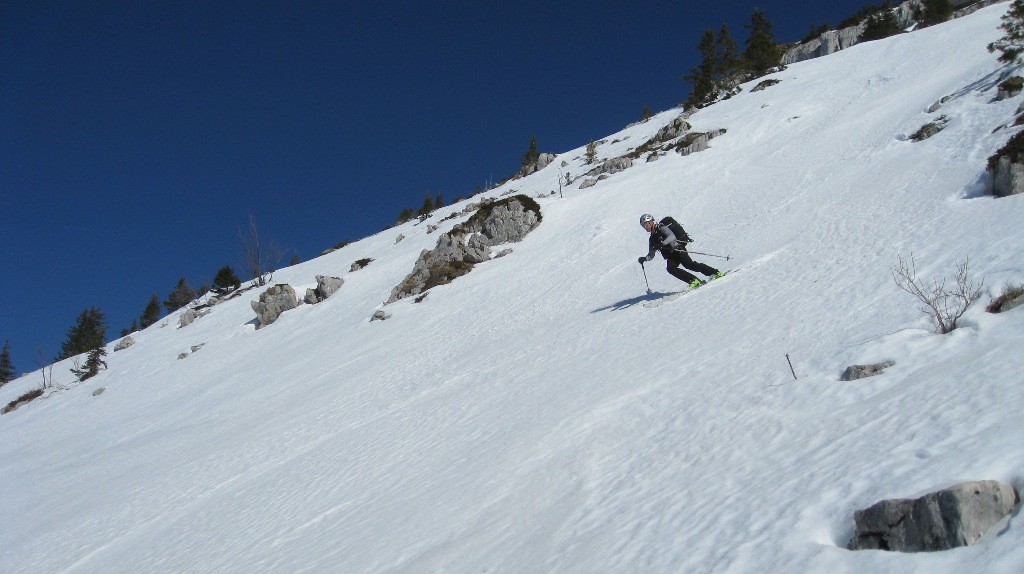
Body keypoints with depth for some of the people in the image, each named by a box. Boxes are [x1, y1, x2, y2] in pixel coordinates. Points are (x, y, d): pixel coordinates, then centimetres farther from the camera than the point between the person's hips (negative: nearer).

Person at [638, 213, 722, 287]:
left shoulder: (661, 228, -5)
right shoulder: (652, 239, 16)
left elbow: (672, 237, -21)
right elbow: (651, 255, 19)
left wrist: (662, 243, -37)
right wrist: (644, 259, -1)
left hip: (677, 248, -7)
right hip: (671, 255, 7)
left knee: (688, 264, -24)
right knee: (670, 268, -21)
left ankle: (715, 272, -16)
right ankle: (694, 281, -22)